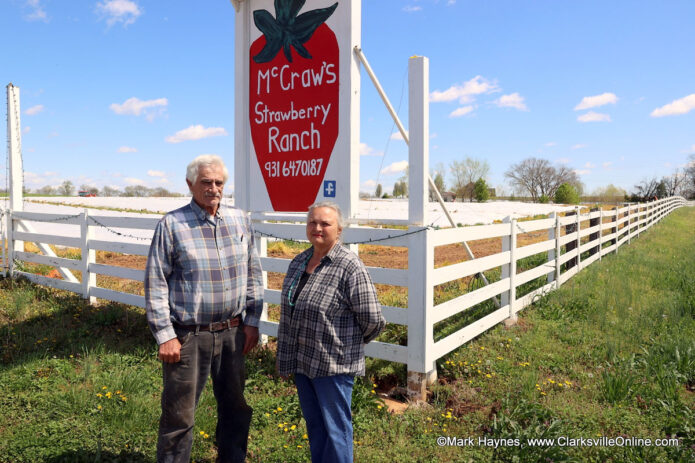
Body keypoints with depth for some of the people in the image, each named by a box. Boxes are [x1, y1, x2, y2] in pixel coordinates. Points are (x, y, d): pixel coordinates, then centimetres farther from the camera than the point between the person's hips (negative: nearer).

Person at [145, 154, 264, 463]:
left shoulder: (239, 221, 4)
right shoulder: (171, 225, -8)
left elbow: (253, 273, 8)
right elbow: (155, 284, -7)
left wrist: (252, 321, 5)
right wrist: (165, 335, -10)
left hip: (232, 332, 4)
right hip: (188, 336, -4)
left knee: (235, 408, 17)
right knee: (179, 414, 8)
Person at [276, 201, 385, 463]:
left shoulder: (350, 267, -17)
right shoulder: (298, 262, 7)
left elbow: (372, 320, -16)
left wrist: (351, 343, 1)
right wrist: (285, 358, 15)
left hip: (333, 364, -7)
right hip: (302, 361, 7)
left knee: (335, 429, 6)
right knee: (314, 425, 20)